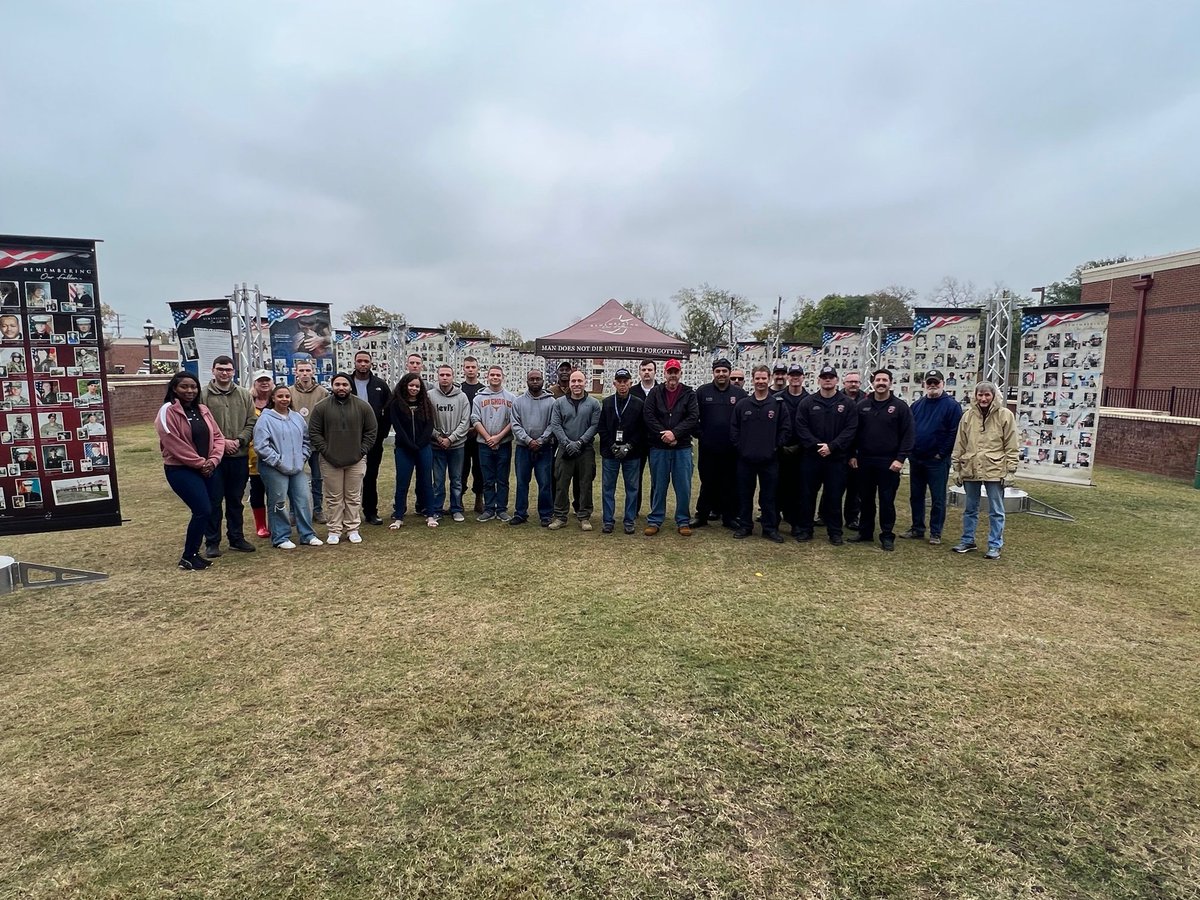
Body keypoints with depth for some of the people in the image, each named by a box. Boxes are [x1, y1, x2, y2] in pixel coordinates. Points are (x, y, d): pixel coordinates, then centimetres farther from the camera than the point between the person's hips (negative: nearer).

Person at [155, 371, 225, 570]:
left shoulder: (203, 410, 10)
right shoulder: (167, 411, -11)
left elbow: (217, 436, 7)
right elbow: (174, 444, -17)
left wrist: (213, 460, -9)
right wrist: (200, 463, -14)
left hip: (205, 469, 7)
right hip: (180, 470, -7)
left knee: (210, 509, 7)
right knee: (203, 510, -13)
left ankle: (193, 552, 22)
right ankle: (188, 557, 2)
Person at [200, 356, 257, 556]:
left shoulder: (244, 395, 8)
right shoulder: (203, 395, -3)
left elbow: (251, 423, 5)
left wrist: (239, 440, -10)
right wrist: (221, 442, -15)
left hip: (239, 456, 3)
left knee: (235, 500, 14)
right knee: (214, 501, 3)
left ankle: (237, 538, 24)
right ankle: (212, 542, 13)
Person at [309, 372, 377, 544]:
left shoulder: (363, 406, 0)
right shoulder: (321, 407, -1)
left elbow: (371, 431, 4)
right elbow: (314, 433, 1)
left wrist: (362, 451, -3)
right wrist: (325, 451, -8)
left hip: (356, 460, 1)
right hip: (330, 461, 0)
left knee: (354, 497, 7)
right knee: (333, 498, 7)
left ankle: (352, 529, 18)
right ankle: (334, 530, 17)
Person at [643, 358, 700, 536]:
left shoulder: (689, 394, 4)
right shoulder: (655, 392, 4)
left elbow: (693, 418, -6)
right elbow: (648, 416, -5)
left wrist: (675, 433, -16)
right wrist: (663, 435, -14)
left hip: (682, 447, 0)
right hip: (658, 447, 0)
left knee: (683, 486, 4)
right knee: (658, 485, 8)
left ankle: (683, 521, 16)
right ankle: (655, 520, 18)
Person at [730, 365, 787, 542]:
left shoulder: (778, 404, 0)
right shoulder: (742, 404, 3)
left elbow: (785, 428, 1)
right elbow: (733, 428, 6)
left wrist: (776, 446, -3)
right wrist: (739, 446, -1)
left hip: (769, 459, -1)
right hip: (746, 458, 1)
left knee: (769, 495, 6)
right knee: (745, 494, 9)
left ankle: (770, 528, 16)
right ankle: (745, 526, 20)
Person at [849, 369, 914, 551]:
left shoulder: (900, 406, -3)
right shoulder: (862, 406, 7)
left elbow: (907, 435, -6)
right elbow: (855, 432, 10)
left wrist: (900, 458, -13)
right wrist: (852, 455, 3)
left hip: (889, 463, -3)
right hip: (865, 461, 3)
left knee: (887, 500, 2)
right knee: (866, 499, 11)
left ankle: (887, 536, 12)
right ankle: (865, 533, 22)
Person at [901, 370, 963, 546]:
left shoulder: (951, 405, -6)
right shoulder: (917, 405, 10)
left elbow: (954, 432, -12)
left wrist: (941, 453, -13)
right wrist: (910, 450, 1)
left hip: (937, 460, -5)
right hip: (916, 459, 5)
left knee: (938, 498, 2)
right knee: (916, 496, 11)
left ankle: (936, 533, 10)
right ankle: (917, 529, 22)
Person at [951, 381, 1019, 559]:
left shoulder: (1005, 415, -4)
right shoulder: (968, 416, 5)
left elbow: (1011, 447, -3)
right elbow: (959, 445, 8)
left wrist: (1010, 471, -6)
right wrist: (957, 468, 7)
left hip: (995, 470, -3)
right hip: (970, 469, 3)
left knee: (996, 511, 5)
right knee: (970, 509, 14)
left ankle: (994, 545, 14)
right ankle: (967, 540, 26)